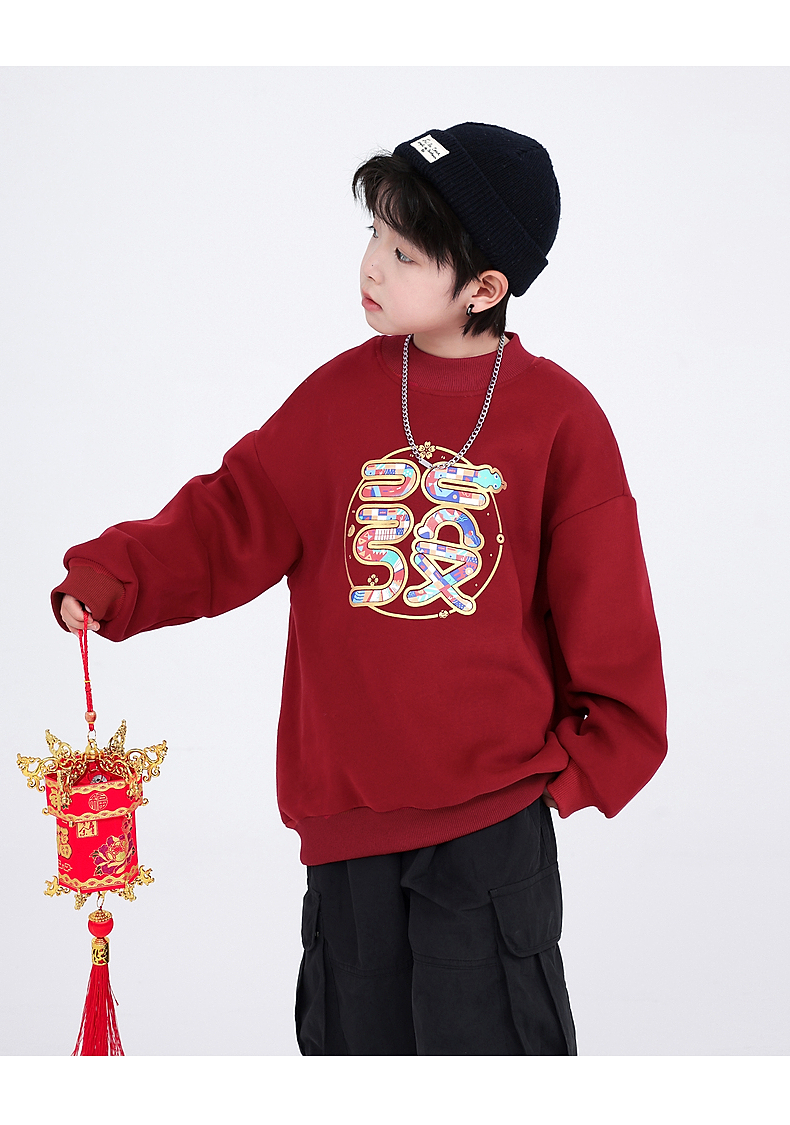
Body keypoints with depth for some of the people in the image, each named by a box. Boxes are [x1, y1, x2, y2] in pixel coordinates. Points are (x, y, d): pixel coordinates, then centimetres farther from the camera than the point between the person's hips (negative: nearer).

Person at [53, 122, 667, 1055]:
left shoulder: (558, 419, -5)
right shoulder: (341, 395, 3)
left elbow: (608, 615, 0)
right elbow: (233, 522, 1)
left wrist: (590, 759, -1)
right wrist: (109, 578, -13)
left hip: (495, 811, -3)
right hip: (348, 803, 3)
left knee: (479, 1033, 1)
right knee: (357, 1033, 15)